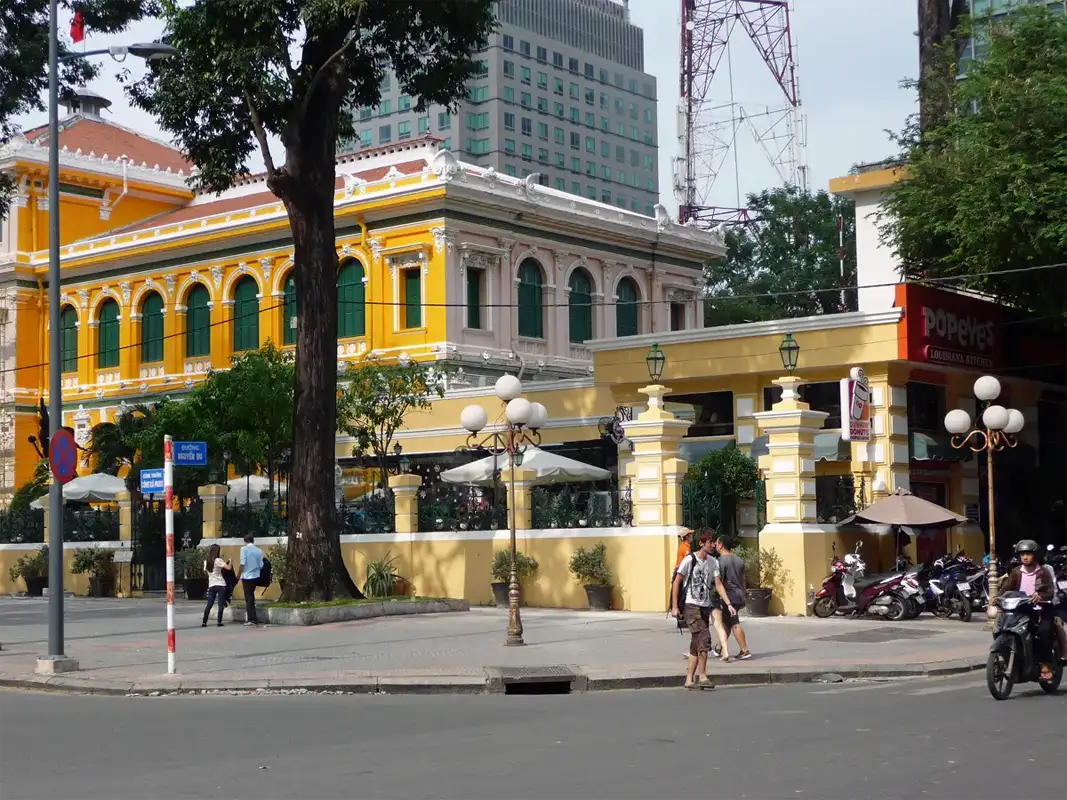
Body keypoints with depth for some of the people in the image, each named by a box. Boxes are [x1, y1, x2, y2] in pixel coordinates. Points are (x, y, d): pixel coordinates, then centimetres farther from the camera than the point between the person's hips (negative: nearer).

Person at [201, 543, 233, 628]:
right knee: (221, 604, 0)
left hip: (211, 586, 5)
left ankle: (204, 622, 4)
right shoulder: (218, 561, -11)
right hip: (221, 585, -5)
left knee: (209, 605, 8)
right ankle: (219, 622, -4)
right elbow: (229, 568, -17)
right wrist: (230, 562, 2)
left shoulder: (206, 562, 6)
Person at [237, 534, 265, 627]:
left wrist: (239, 574, -3)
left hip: (246, 576, -5)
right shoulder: (259, 551, 2)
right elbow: (261, 566, 3)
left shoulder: (244, 549, -9)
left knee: (249, 598, 0)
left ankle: (253, 620, -4)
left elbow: (242, 563, -16)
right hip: (255, 576, 5)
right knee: (251, 596, 19)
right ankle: (250, 618, 25)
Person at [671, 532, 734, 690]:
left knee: (697, 644, 7)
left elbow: (718, 585, 7)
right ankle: (702, 676, -13)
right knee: (704, 637, -18)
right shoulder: (690, 560, -7)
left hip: (705, 606, 6)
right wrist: (674, 607, -7)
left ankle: (690, 679, 13)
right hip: (691, 605, -6)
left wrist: (728, 604, -5)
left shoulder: (713, 562, 9)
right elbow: (676, 583, -4)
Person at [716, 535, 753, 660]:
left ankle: (745, 651, -11)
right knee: (726, 622, 18)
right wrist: (743, 597, 24)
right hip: (739, 595, 8)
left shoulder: (721, 560, -12)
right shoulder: (739, 560, 13)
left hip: (728, 596, -8)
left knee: (735, 624, -7)